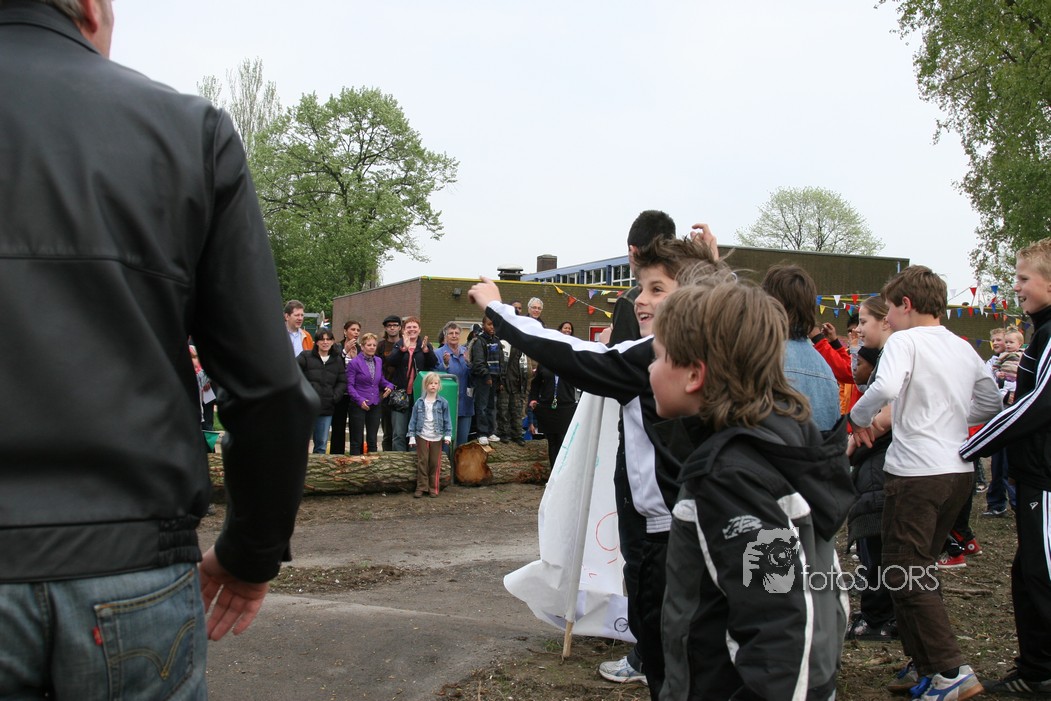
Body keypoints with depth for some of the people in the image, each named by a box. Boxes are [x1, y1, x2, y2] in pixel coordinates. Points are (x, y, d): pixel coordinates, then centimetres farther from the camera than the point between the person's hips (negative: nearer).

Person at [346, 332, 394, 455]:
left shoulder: (378, 361, 7)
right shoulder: (354, 363, -9)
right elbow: (349, 385, -11)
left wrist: (388, 386, -4)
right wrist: (360, 400, -22)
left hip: (375, 405, 5)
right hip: (359, 405, -5)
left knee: (372, 439, 13)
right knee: (357, 440, 4)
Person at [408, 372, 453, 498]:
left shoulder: (443, 403, -1)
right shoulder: (419, 403, 0)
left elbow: (447, 420, 1)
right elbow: (413, 420, 2)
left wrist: (448, 435, -5)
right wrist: (412, 436, -1)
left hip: (436, 437, 0)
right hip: (422, 437, 0)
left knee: (435, 464, 4)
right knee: (422, 462, 2)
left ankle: (433, 488, 13)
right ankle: (421, 487, 8)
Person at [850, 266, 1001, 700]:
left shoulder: (905, 341, -10)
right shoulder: (964, 348, 13)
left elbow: (885, 388, -28)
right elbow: (992, 403, 25)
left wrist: (859, 418, -11)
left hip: (916, 472, -8)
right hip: (960, 471, 8)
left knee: (904, 574, 0)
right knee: (920, 570, 17)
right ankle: (924, 665, 22)